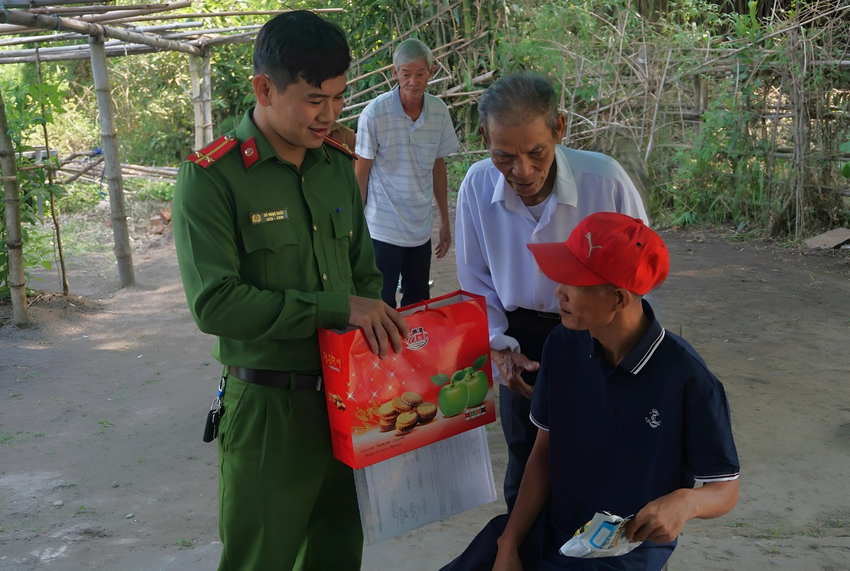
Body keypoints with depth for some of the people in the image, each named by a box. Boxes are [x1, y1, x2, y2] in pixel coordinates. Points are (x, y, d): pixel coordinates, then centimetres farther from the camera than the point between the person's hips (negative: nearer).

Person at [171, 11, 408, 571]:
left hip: (346, 394, 6)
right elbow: (214, 303, -21)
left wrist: (382, 329, -4)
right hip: (267, 406, -5)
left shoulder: (338, 165, 6)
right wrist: (337, 308, -21)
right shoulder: (212, 177, -14)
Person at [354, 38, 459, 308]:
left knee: (419, 306, 14)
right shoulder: (375, 113, -13)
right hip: (384, 231, -4)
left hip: (421, 230, 4)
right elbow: (360, 174, -5)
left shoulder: (439, 111, 0)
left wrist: (445, 221, 13)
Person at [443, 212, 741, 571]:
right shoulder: (563, 345, -7)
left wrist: (686, 502, -32)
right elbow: (544, 452, 0)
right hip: (548, 530, 4)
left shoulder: (688, 380, -21)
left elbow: (725, 489, -9)